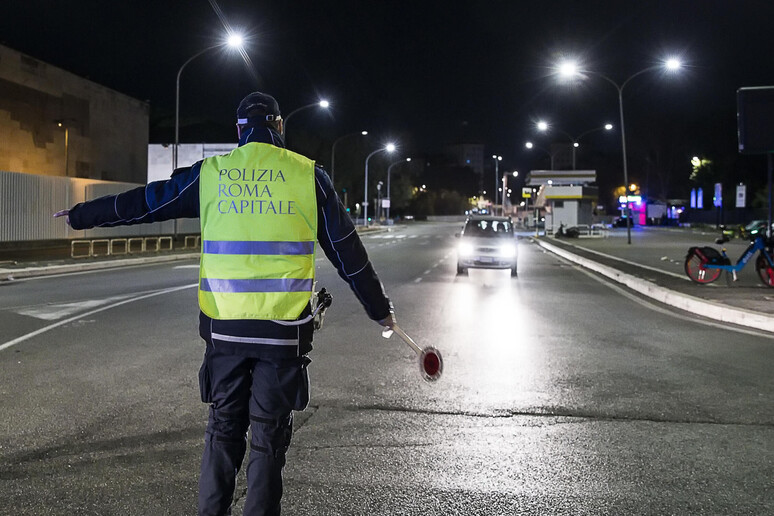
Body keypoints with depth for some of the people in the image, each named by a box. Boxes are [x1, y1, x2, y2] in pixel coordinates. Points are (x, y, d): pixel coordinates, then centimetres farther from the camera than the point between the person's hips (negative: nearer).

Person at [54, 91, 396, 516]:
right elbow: (347, 251, 5)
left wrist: (82, 215, 31)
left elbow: (143, 202, 15)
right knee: (267, 436, 8)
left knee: (223, 429, 15)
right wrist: (379, 308, 15)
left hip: (224, 327, 2)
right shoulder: (307, 175, 2)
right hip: (284, 329, -1)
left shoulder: (210, 174, 5)